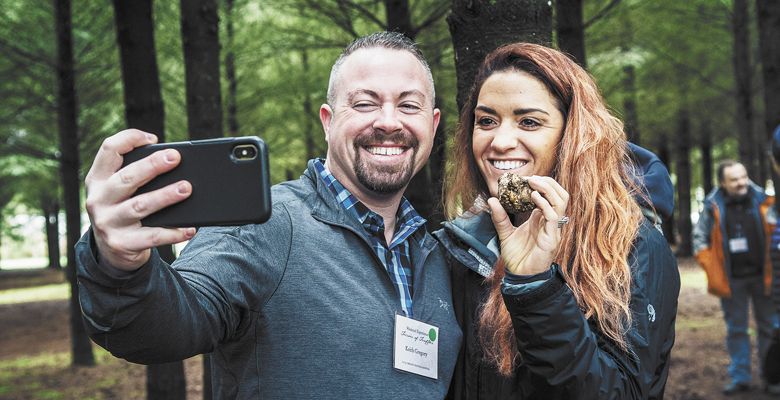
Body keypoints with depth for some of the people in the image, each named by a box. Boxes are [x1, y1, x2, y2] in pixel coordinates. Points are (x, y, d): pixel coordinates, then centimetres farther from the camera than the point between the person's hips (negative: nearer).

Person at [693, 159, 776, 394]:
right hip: (732, 280, 0)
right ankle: (740, 378, 15)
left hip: (762, 276, 0)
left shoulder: (762, 202, -3)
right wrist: (711, 269, -6)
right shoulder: (713, 207, -4)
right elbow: (699, 238, 4)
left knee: (769, 326, 8)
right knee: (736, 330, 7)